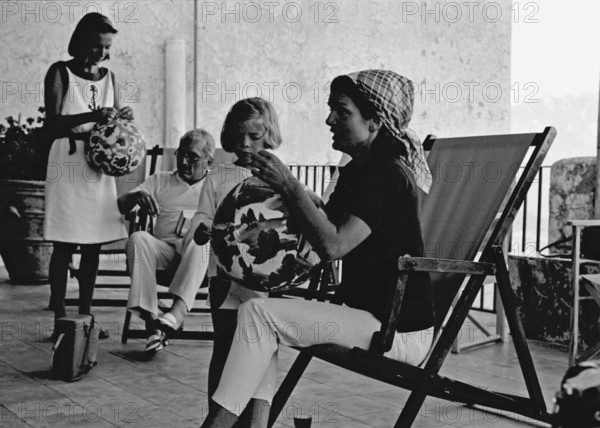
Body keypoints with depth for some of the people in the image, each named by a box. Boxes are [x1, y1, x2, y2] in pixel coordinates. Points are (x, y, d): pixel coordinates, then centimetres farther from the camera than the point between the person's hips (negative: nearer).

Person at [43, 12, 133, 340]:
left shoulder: (107, 76, 13)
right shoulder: (60, 73, -3)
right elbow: (52, 125, -11)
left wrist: (122, 117, -7)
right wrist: (92, 116, -23)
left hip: (100, 168, 5)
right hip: (68, 167, -5)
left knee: (93, 245, 6)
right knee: (64, 246, -3)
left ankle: (85, 314, 14)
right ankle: (60, 319, 1)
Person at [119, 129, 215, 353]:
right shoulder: (160, 180, 23)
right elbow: (121, 205, 14)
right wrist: (137, 195, -10)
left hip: (200, 254, -2)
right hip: (165, 249, 2)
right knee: (138, 237, -30)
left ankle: (178, 310, -48)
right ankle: (151, 321, -37)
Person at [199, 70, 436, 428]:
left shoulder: (386, 175, -17)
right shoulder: (359, 170, 13)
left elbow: (332, 246, -27)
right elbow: (327, 234, 18)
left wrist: (289, 186, -21)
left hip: (398, 330, -10)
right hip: (367, 310, 10)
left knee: (259, 314, -17)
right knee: (264, 308, 10)